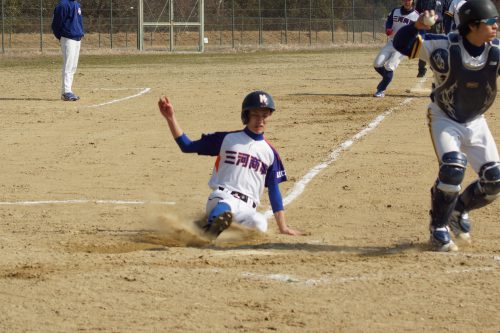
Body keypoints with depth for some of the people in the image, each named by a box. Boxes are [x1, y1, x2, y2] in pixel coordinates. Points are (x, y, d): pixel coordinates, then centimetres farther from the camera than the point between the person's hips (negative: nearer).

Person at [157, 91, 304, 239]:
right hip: (221, 198, -2)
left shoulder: (270, 153, 18)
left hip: (247, 209, 2)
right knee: (227, 204, -40)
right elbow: (186, 146, 12)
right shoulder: (227, 139, 12)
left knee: (260, 224, -34)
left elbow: (274, 191, 21)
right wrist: (171, 118, 0)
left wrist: (283, 228, 17)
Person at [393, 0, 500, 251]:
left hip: (475, 122, 4)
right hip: (444, 119, -4)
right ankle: (438, 227, -4)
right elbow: (401, 44, -21)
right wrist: (417, 26, -40)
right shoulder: (444, 47, -23)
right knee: (452, 168, -26)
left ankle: (459, 210, 25)